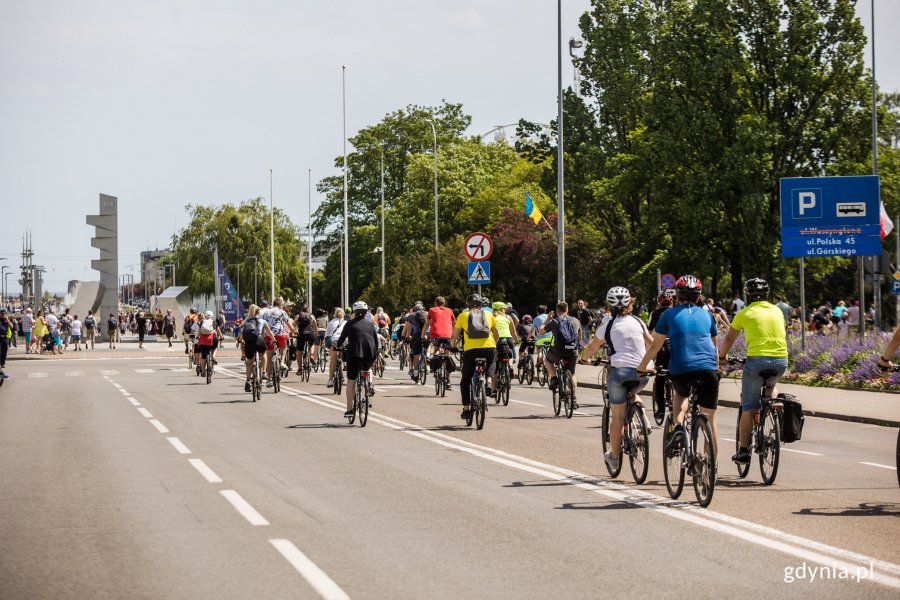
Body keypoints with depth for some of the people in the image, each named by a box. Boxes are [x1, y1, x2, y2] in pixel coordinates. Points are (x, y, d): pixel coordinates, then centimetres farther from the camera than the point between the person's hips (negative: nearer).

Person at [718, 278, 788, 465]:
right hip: (781, 361, 4)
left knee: (748, 407, 5)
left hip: (757, 360, -4)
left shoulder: (745, 313, 7)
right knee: (770, 386, 37)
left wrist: (721, 356, 34)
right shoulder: (777, 311, 16)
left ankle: (743, 451, 3)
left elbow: (729, 339, 16)